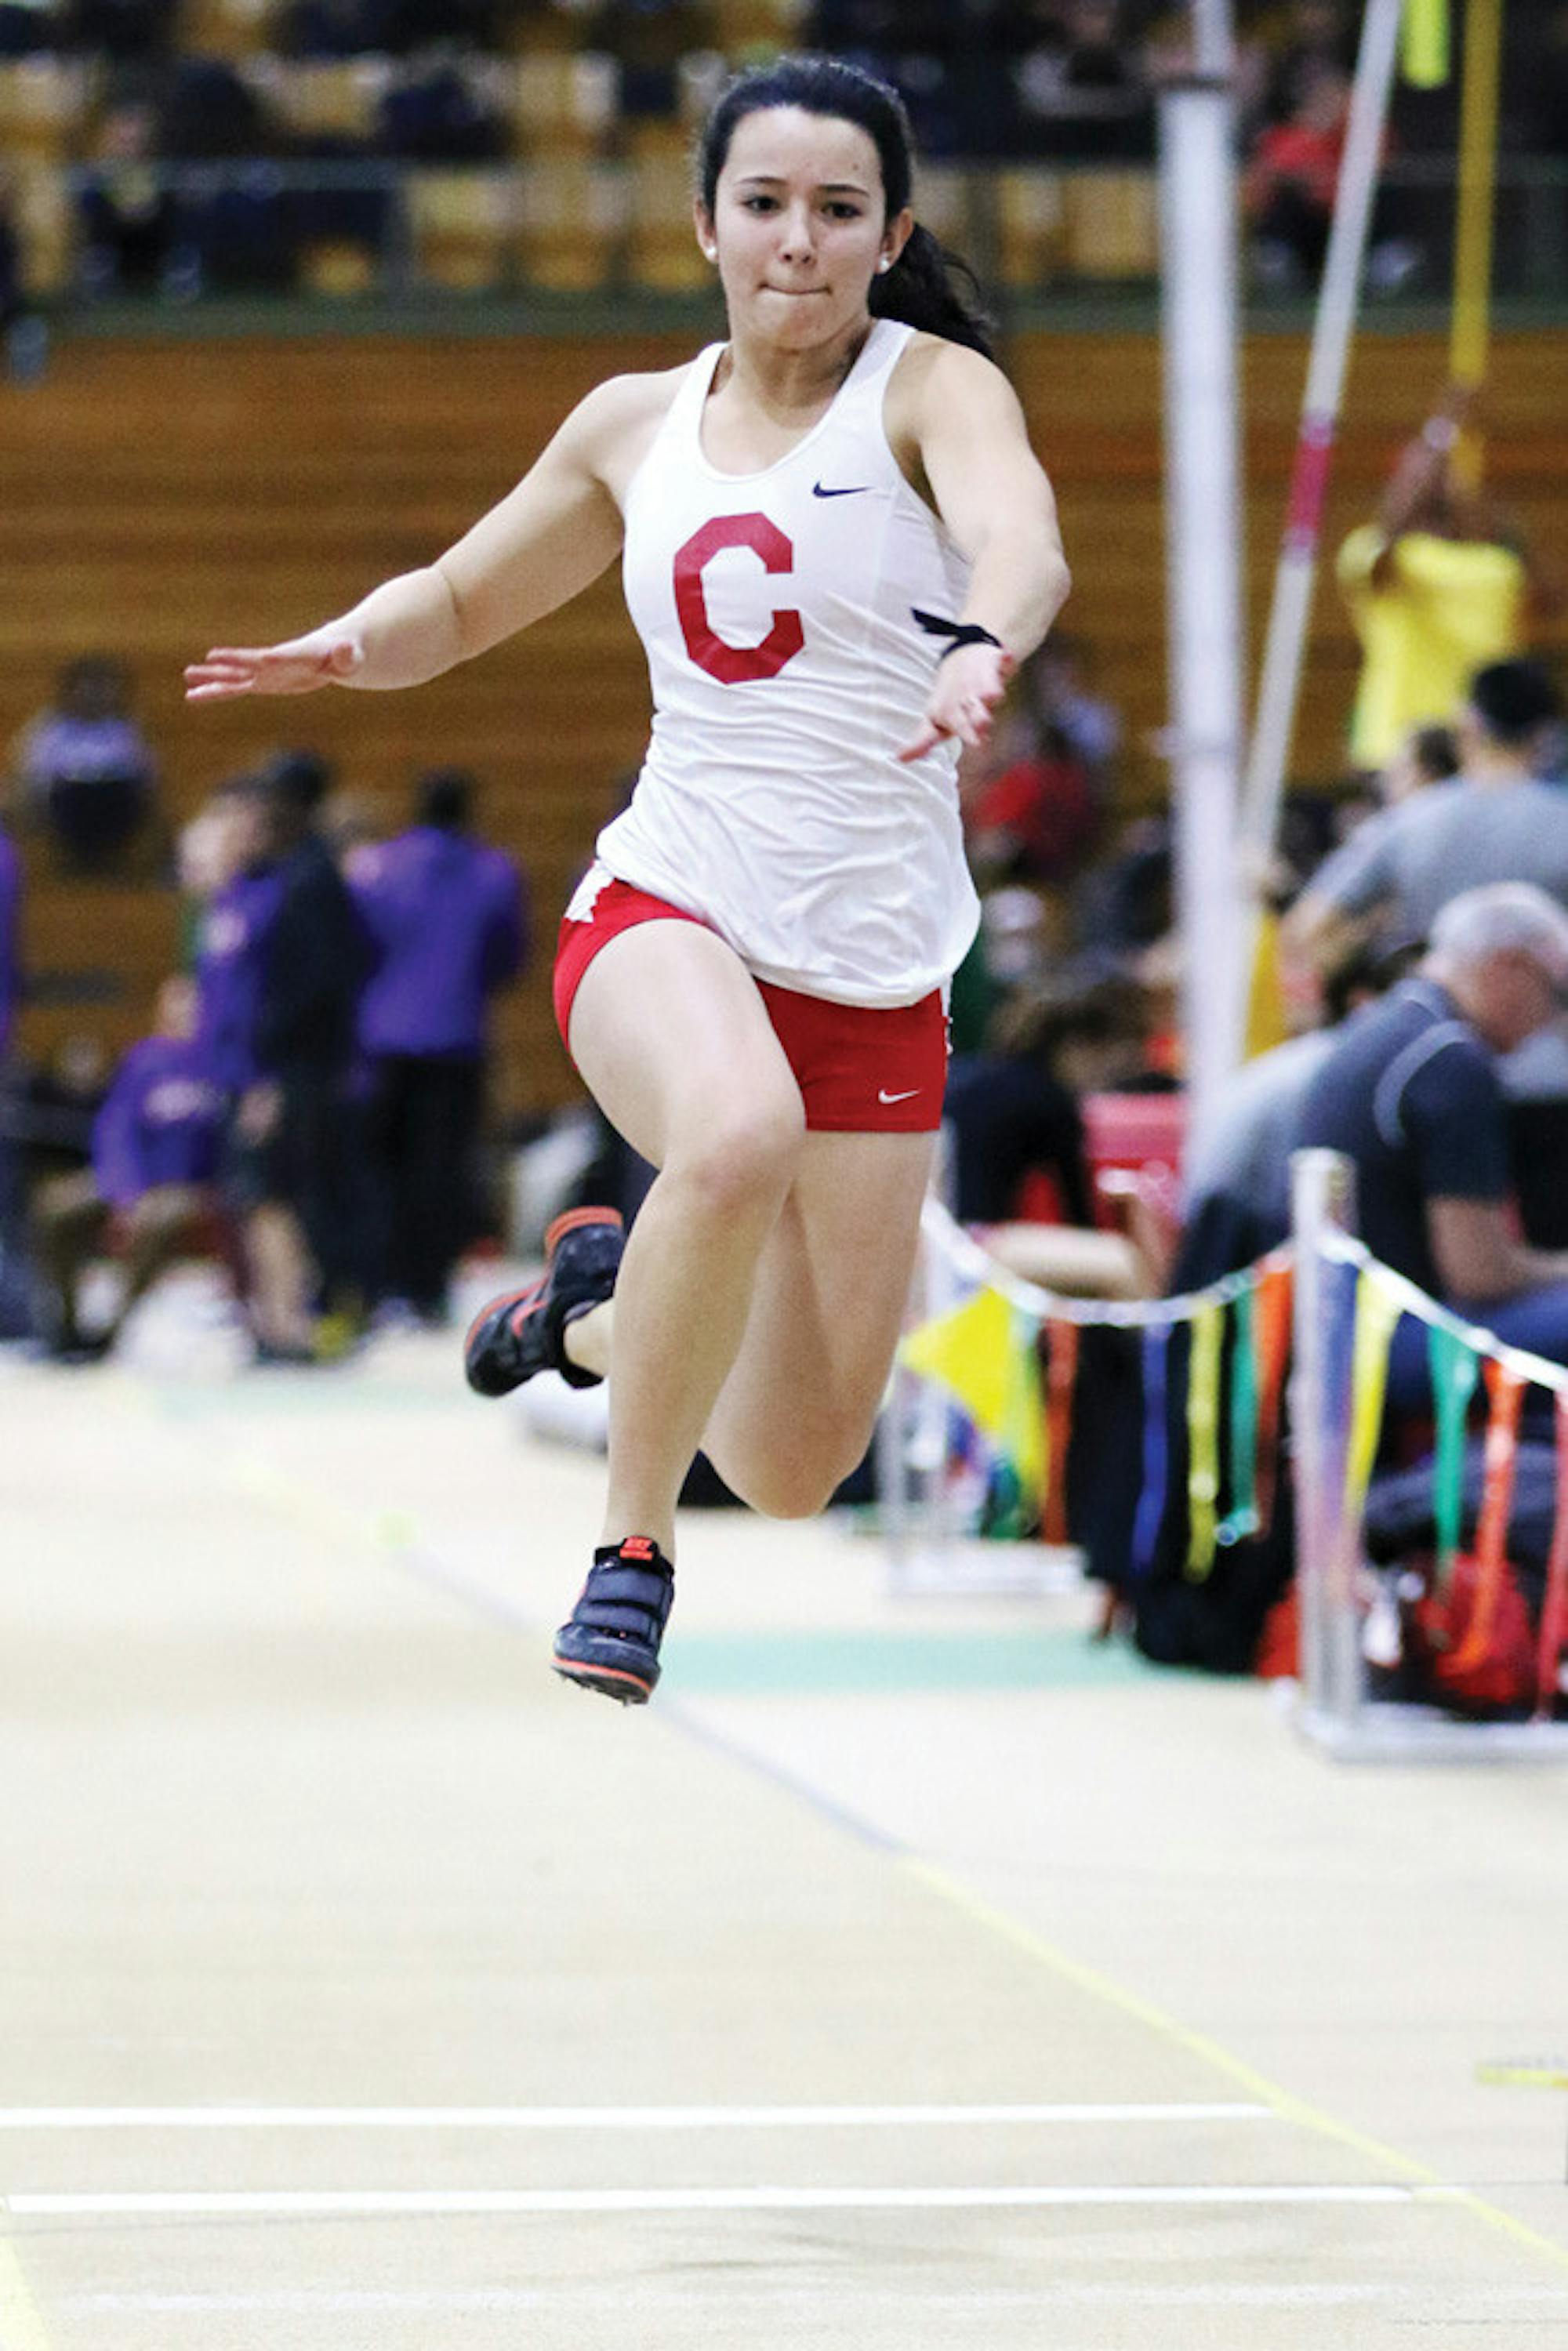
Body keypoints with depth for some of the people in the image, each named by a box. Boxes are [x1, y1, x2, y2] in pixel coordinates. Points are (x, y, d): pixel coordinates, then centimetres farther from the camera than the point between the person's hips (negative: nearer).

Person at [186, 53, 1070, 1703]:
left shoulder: (933, 388, -4)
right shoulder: (637, 424, 8)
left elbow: (1022, 541, -26)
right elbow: (461, 600, 22)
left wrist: (981, 644, -50)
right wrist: (351, 646, -2)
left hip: (875, 980, 0)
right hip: (666, 916, 0)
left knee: (793, 1478, 2)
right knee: (740, 1134, -38)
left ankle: (608, 1309, 35)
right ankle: (631, 1549, -19)